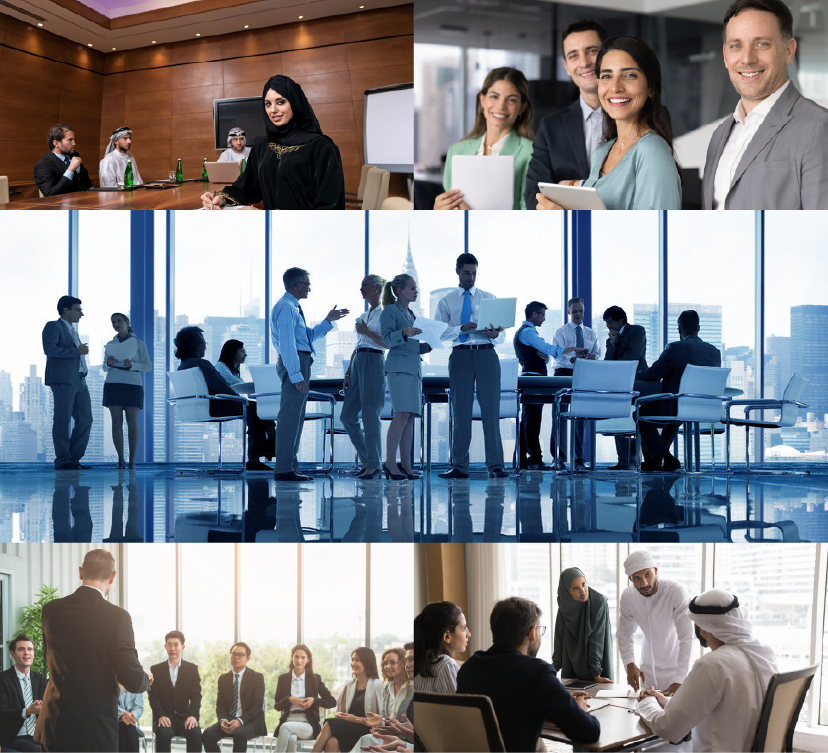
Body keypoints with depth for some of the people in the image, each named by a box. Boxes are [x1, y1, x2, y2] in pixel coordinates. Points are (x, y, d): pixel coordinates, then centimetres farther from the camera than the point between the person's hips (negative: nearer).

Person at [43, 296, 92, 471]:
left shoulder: (72, 332, 28)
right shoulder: (53, 327, 0)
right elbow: (49, 349, -16)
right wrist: (77, 351, -14)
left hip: (79, 381, 8)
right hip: (62, 380, -8)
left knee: (85, 419, 1)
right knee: (62, 420, -8)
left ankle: (74, 458, 5)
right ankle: (62, 460, -6)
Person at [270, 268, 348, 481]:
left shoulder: (292, 307, 21)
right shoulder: (286, 307, -13)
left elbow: (309, 336, 29)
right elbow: (287, 343, -20)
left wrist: (328, 320, 20)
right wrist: (296, 375, -23)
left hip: (300, 363, 11)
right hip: (294, 363, -11)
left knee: (295, 417, 14)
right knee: (290, 415, -11)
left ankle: (290, 466, 19)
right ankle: (284, 469, -12)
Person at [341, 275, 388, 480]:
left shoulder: (385, 314, -2)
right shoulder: (363, 316, 20)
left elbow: (389, 343, -11)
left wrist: (367, 332, -13)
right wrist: (348, 373, 15)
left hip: (374, 363, -8)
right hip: (358, 363, 8)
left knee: (370, 415, -8)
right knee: (347, 416, 4)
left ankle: (374, 465, -2)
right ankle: (366, 459, 14)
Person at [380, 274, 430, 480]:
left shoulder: (411, 314, 23)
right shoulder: (390, 311, 0)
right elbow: (387, 338, -11)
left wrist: (430, 344, 9)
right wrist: (404, 332, -27)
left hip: (414, 368, 8)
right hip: (399, 366, -8)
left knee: (410, 417, 3)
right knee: (402, 415, -16)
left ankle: (405, 464, 3)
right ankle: (390, 462, -13)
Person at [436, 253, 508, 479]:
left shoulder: (489, 298, 13)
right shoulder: (446, 302, 11)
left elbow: (501, 334, 10)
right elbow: (439, 332, 1)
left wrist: (495, 334, -14)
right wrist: (462, 328, -15)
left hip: (486, 353, 0)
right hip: (460, 354, 0)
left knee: (491, 408, -5)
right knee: (460, 411, 1)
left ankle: (495, 466, -4)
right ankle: (459, 466, 5)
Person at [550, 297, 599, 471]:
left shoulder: (591, 334, 18)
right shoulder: (560, 332, 3)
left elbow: (596, 354, 9)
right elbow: (558, 354, -11)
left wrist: (592, 357, -15)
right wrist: (573, 359, -29)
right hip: (564, 373, -3)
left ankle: (579, 458, 4)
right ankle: (558, 458, -2)